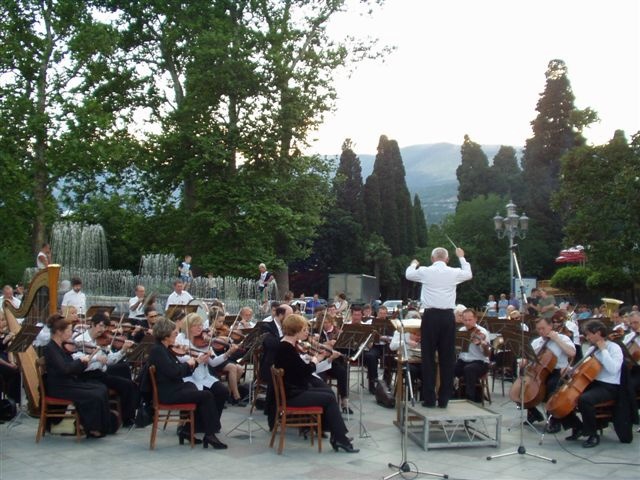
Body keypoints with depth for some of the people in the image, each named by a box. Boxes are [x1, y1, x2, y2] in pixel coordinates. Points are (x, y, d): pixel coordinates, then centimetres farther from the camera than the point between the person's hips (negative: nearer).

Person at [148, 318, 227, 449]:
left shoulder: (163, 349, 14)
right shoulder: (157, 350, -16)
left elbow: (182, 371, 15)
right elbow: (174, 372, -27)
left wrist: (197, 362, 4)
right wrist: (188, 364, -10)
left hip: (173, 388, 10)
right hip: (168, 393, -10)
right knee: (207, 395, -14)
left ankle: (187, 430, 8)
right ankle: (210, 434, -6)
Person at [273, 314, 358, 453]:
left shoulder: (288, 345, 9)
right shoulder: (286, 348, -22)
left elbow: (300, 368, 12)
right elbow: (306, 371, -23)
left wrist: (312, 358, -3)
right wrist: (315, 359, -5)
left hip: (296, 389, 10)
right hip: (291, 394, -10)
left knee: (328, 392, 10)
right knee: (329, 399, -8)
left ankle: (336, 435, 9)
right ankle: (340, 439, 1)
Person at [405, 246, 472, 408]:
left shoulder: (425, 271, -1)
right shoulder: (454, 273, 2)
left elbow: (408, 274, 19)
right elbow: (469, 274, 25)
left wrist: (414, 264, 41)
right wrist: (462, 257, 40)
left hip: (430, 316, -1)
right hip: (448, 316, 1)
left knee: (428, 357, 5)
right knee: (447, 358, 7)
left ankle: (429, 398, 6)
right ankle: (444, 399, 10)